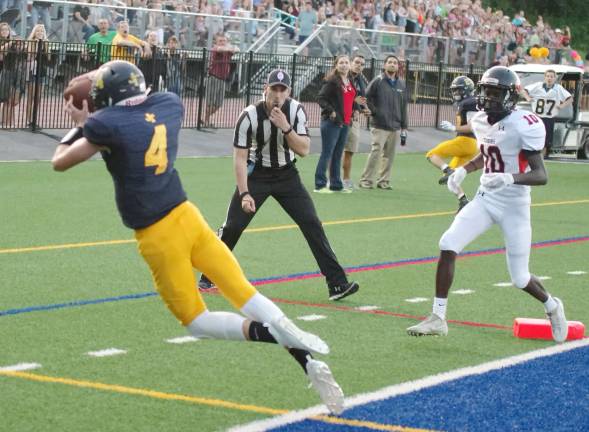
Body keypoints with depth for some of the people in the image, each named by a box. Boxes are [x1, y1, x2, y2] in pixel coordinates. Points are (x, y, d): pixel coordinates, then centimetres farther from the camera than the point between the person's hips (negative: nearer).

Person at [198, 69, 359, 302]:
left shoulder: (296, 110, -12)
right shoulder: (249, 116, -19)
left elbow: (304, 150, -15)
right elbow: (240, 158, -17)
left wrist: (285, 127, -30)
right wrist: (244, 194, -24)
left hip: (287, 175, 2)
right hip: (256, 175, -2)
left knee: (312, 224, -7)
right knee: (232, 226, -6)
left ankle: (337, 283, -7)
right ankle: (209, 278, 13)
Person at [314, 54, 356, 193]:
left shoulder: (350, 81, 14)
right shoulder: (332, 81, -9)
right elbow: (321, 98, -13)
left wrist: (355, 109, 9)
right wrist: (331, 112, -19)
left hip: (345, 123, 8)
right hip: (331, 122, -8)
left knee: (337, 155, 12)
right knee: (327, 153, -7)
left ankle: (336, 184, 18)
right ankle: (320, 185, -5)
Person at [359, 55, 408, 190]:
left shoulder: (401, 84, 12)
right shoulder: (378, 81, -2)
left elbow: (403, 105, 15)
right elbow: (367, 97, 0)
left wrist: (404, 125, 13)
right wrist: (374, 112, -8)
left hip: (395, 127, 5)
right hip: (380, 126, -5)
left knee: (389, 155, 7)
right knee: (376, 152, -11)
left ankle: (384, 181, 15)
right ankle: (366, 180, -5)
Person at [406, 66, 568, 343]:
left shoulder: (524, 125, -20)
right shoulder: (481, 121, 2)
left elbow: (541, 175, -24)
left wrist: (510, 178, -40)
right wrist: (463, 169, 6)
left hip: (514, 206, -6)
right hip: (485, 199, 6)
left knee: (520, 278, 2)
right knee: (448, 245, -13)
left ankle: (552, 307, 36)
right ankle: (438, 319, -5)